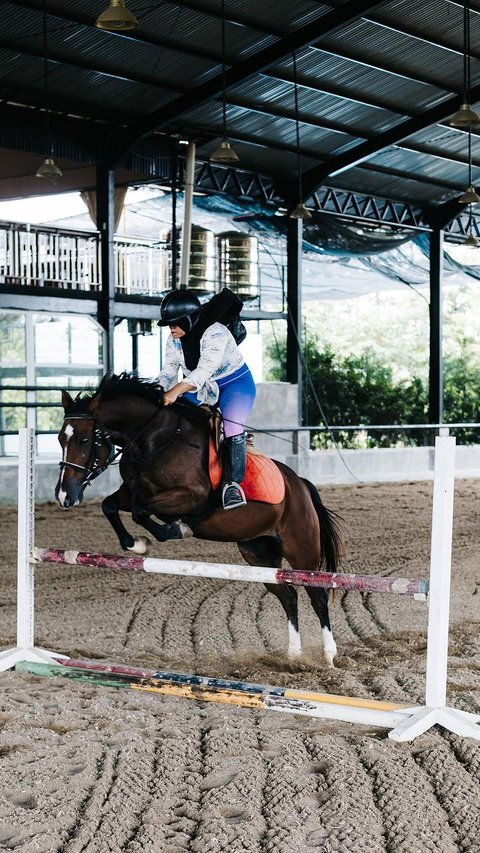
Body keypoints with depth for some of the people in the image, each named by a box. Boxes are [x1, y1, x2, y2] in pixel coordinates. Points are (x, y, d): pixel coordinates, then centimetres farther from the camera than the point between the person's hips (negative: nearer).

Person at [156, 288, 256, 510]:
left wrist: (176, 391, -48)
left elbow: (205, 370, -38)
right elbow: (168, 373, -3)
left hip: (235, 383, -7)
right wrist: (160, 394, -24)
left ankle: (233, 483, -23)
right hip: (201, 388, 7)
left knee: (232, 426, -30)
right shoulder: (174, 340, -4)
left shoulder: (215, 333, -27)